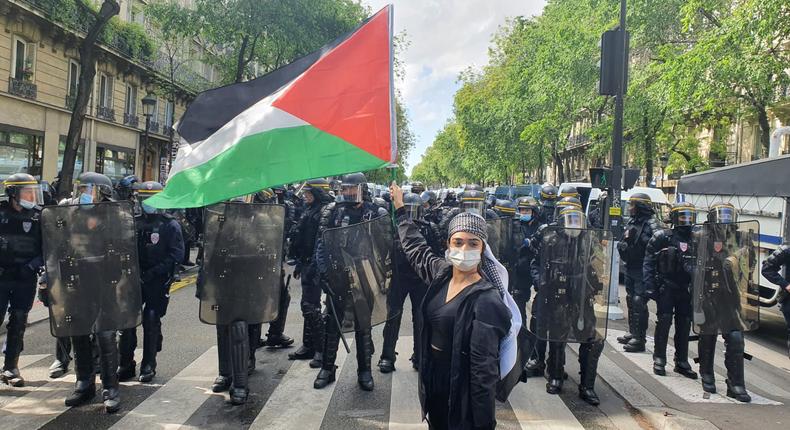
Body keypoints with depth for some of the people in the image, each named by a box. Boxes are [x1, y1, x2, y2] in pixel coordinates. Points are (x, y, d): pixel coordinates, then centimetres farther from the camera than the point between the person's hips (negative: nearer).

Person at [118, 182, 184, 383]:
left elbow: (176, 255, -11)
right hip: (135, 279, 3)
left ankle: (148, 366, 14)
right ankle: (125, 365, 14)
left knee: (151, 321, 1)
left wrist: (151, 273, -17)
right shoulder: (134, 223, 8)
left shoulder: (170, 226, -4)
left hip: (158, 282, -3)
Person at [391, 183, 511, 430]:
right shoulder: (441, 272, -2)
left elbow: (484, 370, -22)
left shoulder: (486, 300, -22)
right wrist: (400, 209, 24)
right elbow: (416, 247, 17)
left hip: (461, 397, -7)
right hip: (433, 385, 7)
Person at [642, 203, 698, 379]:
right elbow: (648, 263, -6)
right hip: (666, 287, -4)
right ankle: (659, 360, 8)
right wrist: (649, 287, -13)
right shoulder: (662, 237, -4)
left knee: (684, 325, 8)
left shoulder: (696, 240, 10)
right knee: (664, 321, -3)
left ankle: (682, 362, 19)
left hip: (686, 290, 4)